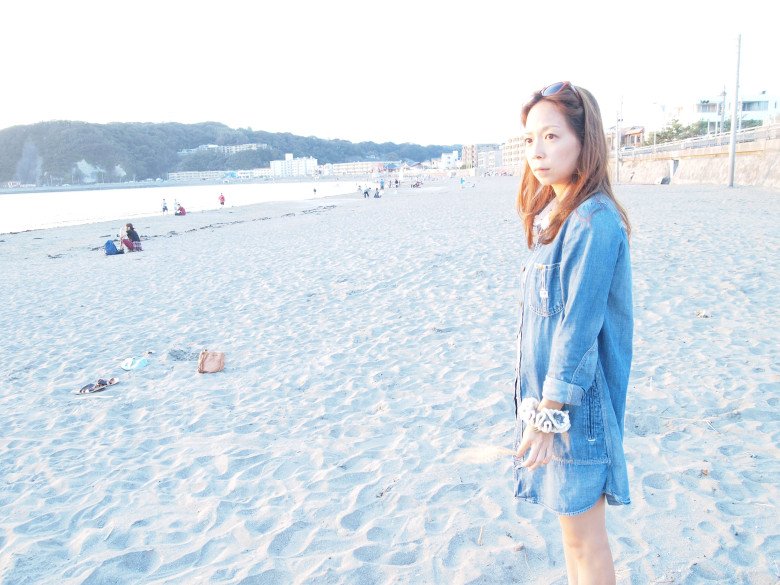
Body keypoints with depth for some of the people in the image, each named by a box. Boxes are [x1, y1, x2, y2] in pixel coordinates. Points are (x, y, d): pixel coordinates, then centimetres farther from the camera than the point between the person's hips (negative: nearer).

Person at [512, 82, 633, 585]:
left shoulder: (594, 223, -21)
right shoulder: (555, 214, 9)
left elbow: (579, 329, -22)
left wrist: (549, 414, -18)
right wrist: (540, 406, 16)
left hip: (576, 402, -9)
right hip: (550, 392, 9)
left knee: (583, 535, 7)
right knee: (572, 523, 22)